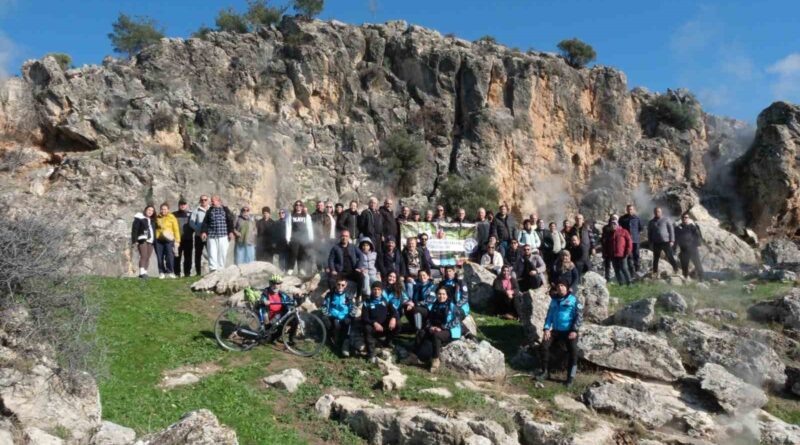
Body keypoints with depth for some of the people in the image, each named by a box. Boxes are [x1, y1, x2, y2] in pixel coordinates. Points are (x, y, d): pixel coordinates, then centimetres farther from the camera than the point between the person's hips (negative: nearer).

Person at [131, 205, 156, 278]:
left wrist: (155, 242, 17)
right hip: (142, 240, -6)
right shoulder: (139, 218, 2)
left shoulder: (152, 221, 21)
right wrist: (134, 240, -14)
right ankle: (142, 273, -23)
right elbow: (134, 230, -5)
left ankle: (145, 272, 5)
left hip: (150, 241, 6)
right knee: (143, 256, -17)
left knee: (148, 257, 2)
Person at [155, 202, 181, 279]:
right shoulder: (157, 218, 11)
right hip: (158, 240, 3)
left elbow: (176, 229, 3)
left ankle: (170, 272, -1)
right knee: (160, 257, 1)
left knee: (170, 256, -9)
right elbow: (154, 228, 20)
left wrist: (177, 240, -2)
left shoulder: (172, 217, 4)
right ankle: (162, 272, 9)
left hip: (169, 240, -3)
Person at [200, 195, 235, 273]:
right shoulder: (209, 211, 13)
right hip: (211, 236, 1)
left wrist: (231, 232, -3)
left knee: (222, 253, 0)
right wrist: (203, 231, -5)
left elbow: (230, 222, 4)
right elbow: (205, 222, 8)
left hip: (223, 236, -1)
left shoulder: (226, 210, 8)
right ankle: (213, 269, -7)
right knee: (212, 253, -5)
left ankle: (221, 269, 8)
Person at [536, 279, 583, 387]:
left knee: (573, 349, -25)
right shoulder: (554, 300, 12)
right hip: (556, 330, 5)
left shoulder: (573, 300, -4)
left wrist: (574, 330, -16)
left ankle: (571, 376, -13)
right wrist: (547, 329, 0)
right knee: (544, 345, -11)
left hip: (569, 331, -5)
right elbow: (549, 315, 14)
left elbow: (579, 315, -8)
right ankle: (545, 372, 3)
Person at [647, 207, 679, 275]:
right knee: (656, 258, 7)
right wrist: (650, 243, 8)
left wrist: (672, 240, -6)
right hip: (656, 243, 3)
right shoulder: (651, 222, 13)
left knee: (670, 257, -5)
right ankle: (655, 272, 14)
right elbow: (649, 233, 17)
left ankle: (676, 269, 4)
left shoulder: (666, 220, 3)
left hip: (666, 242, -3)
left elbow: (671, 230, 1)